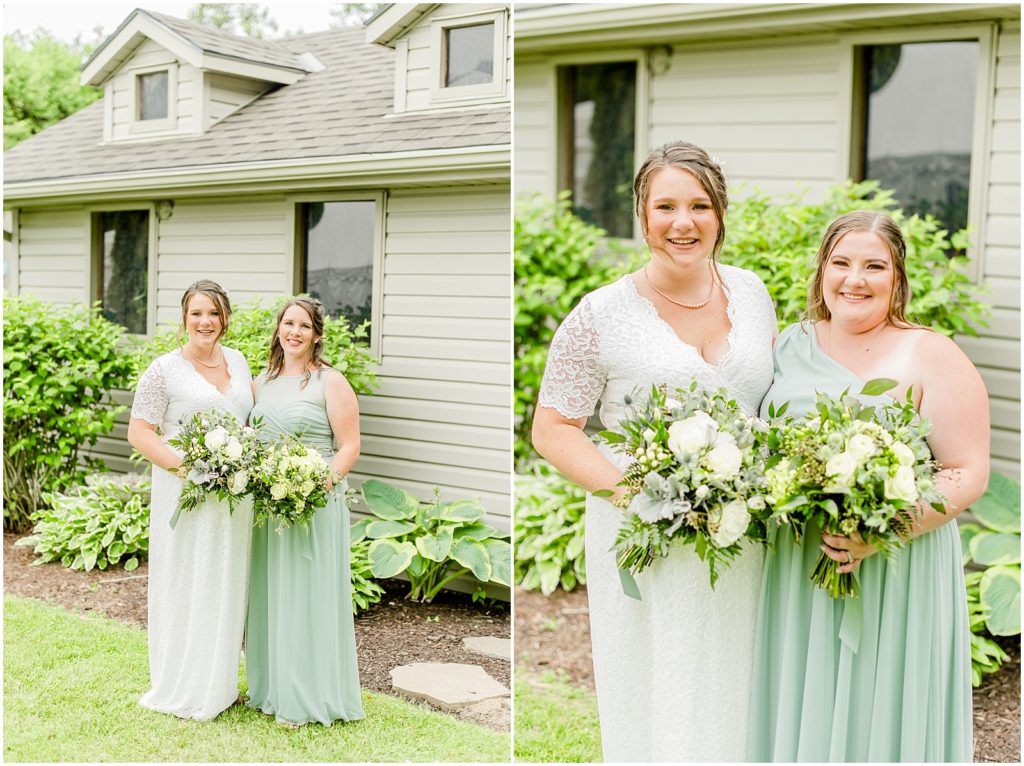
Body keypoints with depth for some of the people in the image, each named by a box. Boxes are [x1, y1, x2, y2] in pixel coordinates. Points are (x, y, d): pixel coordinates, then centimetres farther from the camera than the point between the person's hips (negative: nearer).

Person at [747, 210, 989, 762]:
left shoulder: (932, 358, -6)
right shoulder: (789, 345, 8)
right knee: (794, 713, 12)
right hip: (792, 574, 4)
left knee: (876, 717, 5)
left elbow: (967, 474, -9)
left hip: (893, 578, -4)